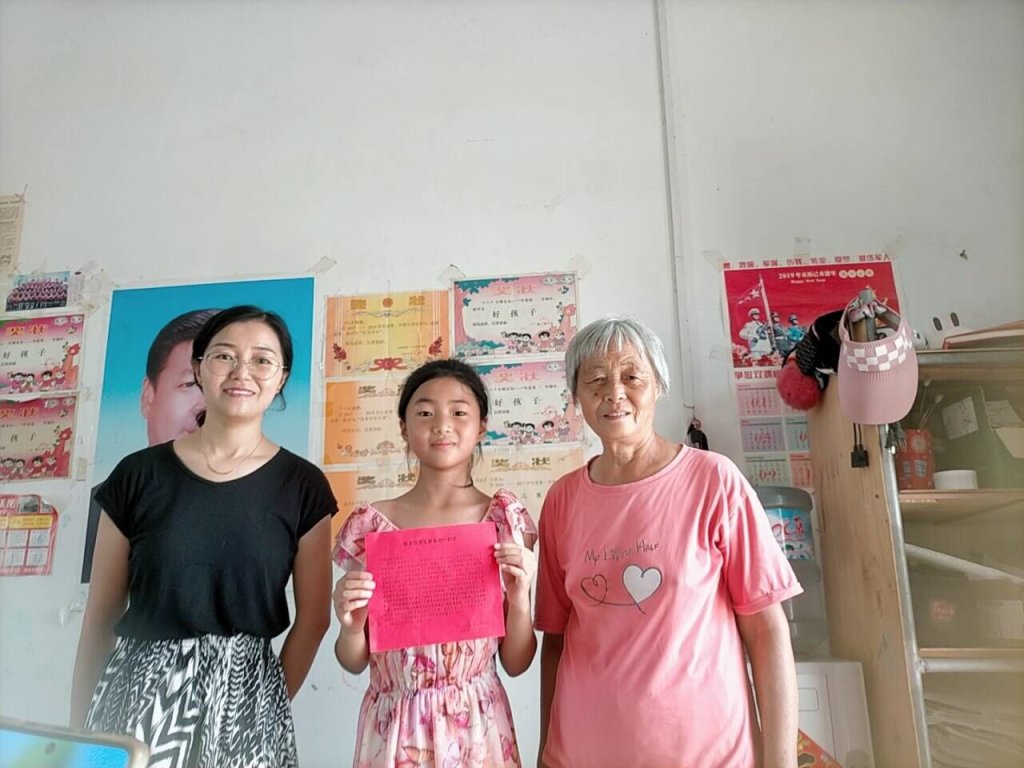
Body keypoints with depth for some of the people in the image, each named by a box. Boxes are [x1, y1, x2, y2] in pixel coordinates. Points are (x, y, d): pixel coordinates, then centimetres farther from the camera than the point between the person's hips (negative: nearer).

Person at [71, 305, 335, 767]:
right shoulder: (139, 474, -2)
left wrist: (268, 709, -2)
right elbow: (100, 618, 3)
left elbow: (313, 619, 0)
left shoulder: (302, 486, -4)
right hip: (134, 696, 1)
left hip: (243, 701, 0)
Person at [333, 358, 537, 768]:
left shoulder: (504, 518, -7)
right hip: (395, 727, 0)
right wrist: (351, 626, -19)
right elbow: (355, 662, 1)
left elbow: (516, 663, -3)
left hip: (478, 726, 0)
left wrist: (519, 600, -20)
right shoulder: (370, 525, -8)